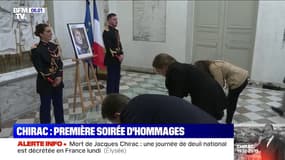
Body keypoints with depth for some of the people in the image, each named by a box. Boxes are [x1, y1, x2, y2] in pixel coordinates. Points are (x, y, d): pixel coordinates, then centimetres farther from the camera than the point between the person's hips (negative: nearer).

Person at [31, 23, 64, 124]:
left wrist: (59, 76, -9)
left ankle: (60, 124, 32)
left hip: (57, 80, 6)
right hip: (45, 83, -6)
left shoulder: (54, 46, 5)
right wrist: (52, 80, -12)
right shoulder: (37, 50, -14)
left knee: (58, 104, 16)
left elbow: (60, 63, 4)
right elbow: (40, 69, -15)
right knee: (45, 106, 6)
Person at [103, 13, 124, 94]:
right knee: (111, 78, -3)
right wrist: (117, 56, -18)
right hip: (111, 59, -9)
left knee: (117, 78, 13)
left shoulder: (116, 31, 15)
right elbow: (108, 47, -21)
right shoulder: (106, 31, -13)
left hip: (117, 59, 9)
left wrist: (121, 54, 2)